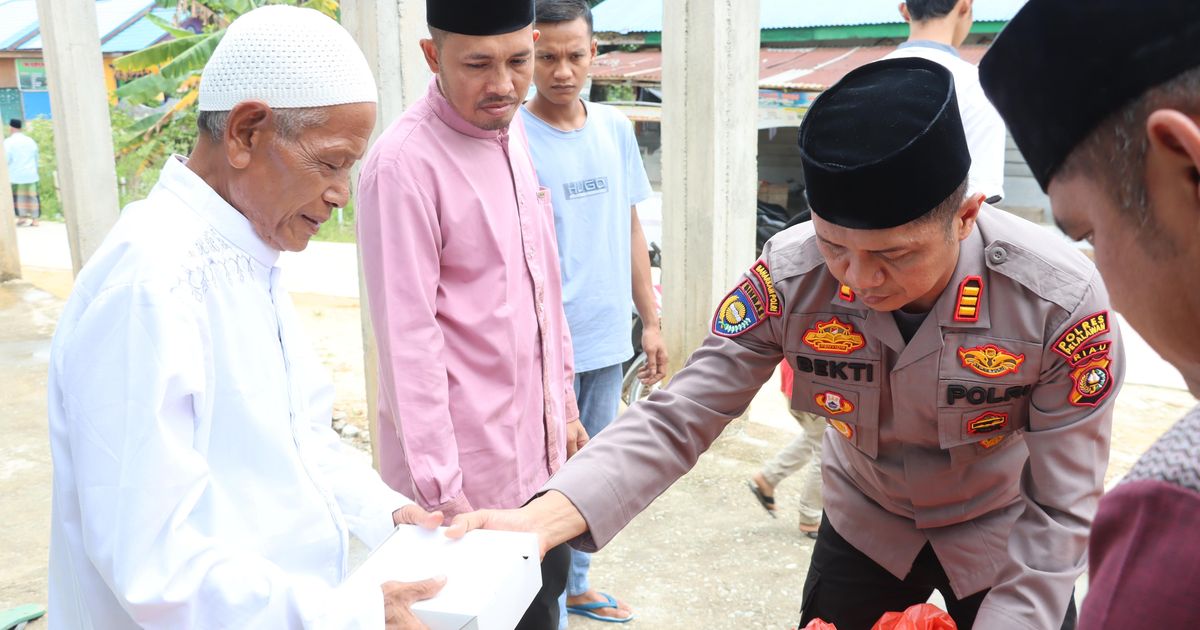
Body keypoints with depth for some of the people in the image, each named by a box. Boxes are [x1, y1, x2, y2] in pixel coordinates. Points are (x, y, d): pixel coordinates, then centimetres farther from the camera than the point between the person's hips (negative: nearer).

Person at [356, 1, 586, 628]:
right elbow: (408, 338, -20)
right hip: (467, 471, -7)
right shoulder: (403, 163, -19)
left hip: (537, 449, 7)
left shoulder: (512, 132, 6)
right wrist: (440, 487, -17)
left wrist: (563, 405, 15)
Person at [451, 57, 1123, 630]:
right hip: (864, 527, 1)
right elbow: (677, 418, -26)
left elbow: (1060, 510, -20)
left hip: (1003, 542, 0)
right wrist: (539, 522, -40)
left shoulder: (1063, 302, -30)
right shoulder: (790, 277, -26)